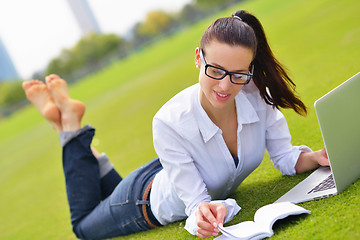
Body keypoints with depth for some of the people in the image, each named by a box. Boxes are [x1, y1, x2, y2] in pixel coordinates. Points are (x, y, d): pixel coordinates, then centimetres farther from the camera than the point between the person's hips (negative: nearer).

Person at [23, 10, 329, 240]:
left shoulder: (258, 95, -30)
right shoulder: (170, 123, -43)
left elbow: (285, 157, -16)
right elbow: (197, 203, -36)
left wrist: (316, 157, -36)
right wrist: (202, 215, -58)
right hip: (151, 202, -5)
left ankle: (88, 151, 36)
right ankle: (71, 124, 26)